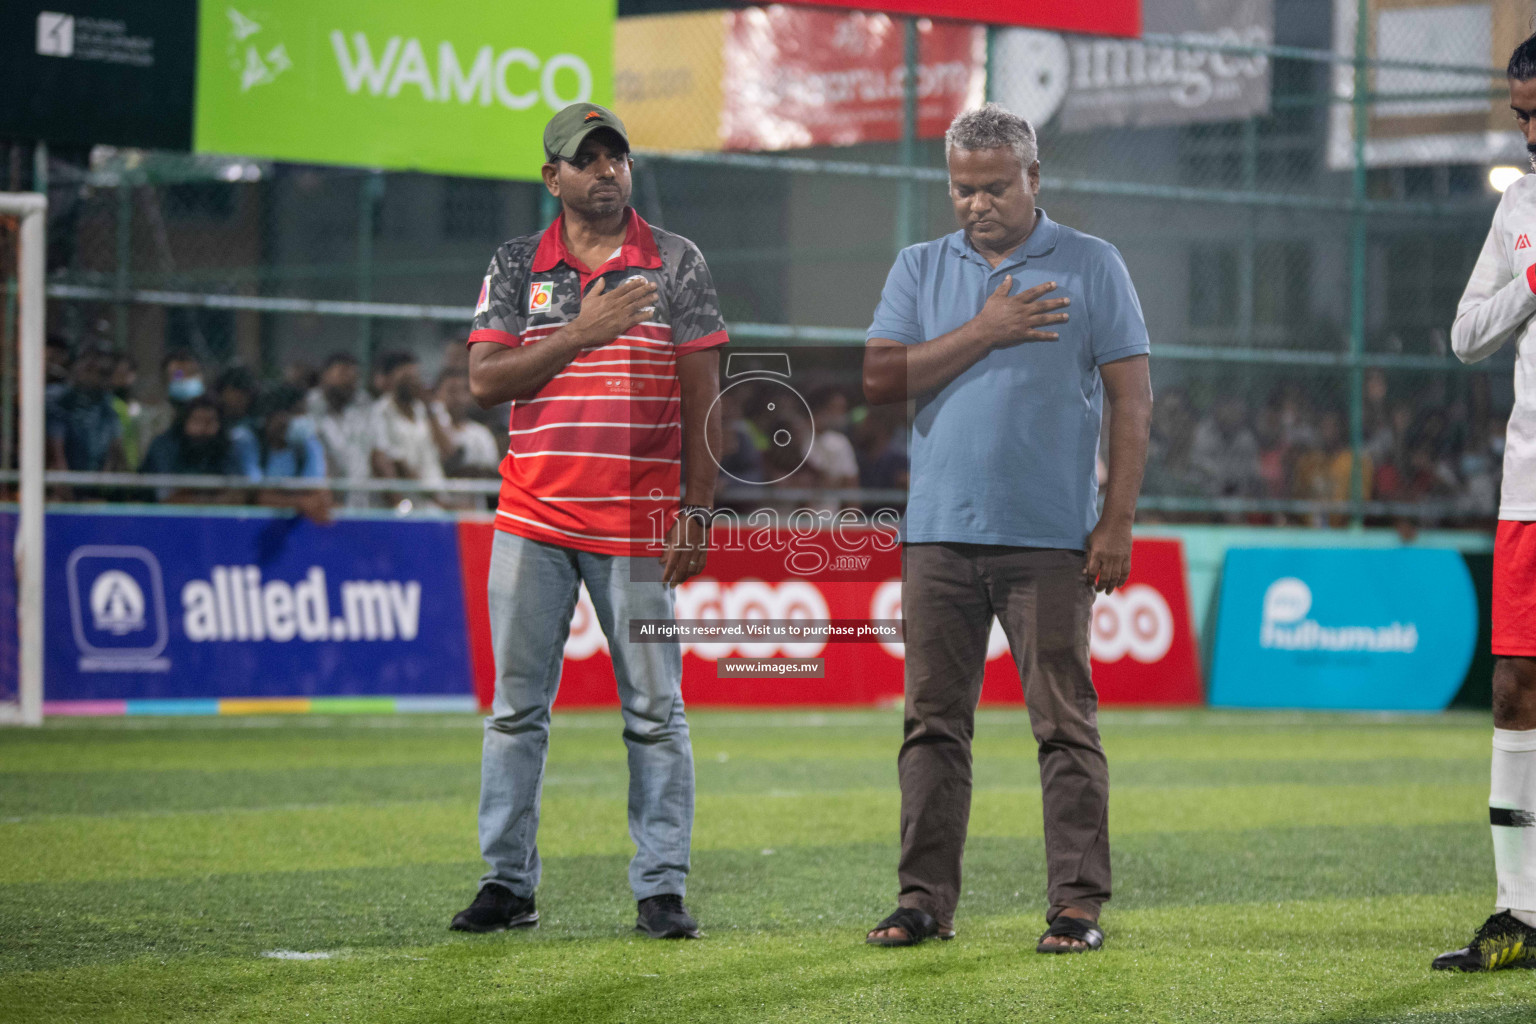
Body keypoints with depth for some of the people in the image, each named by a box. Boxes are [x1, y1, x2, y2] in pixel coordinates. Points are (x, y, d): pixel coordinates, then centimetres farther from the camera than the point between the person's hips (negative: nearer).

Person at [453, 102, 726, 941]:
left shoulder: (677, 263, 5)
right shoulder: (515, 266, 8)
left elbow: (702, 394, 2)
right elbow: (484, 382, -2)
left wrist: (698, 510, -6)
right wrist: (582, 333, -12)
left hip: (639, 525, -1)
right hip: (533, 524, 1)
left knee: (655, 713, 0)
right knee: (517, 708, 3)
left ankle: (661, 887, 3)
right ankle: (507, 882, 8)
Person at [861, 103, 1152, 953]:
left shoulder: (1091, 266, 4)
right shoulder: (920, 269, 12)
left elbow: (1132, 399, 1)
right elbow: (881, 378, 0)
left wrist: (1117, 523, -6)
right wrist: (986, 332, -8)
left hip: (1051, 539, -3)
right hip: (939, 532, 3)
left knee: (1065, 725, -2)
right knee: (934, 723, 4)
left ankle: (1077, 905, 1)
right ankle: (924, 900, 9)